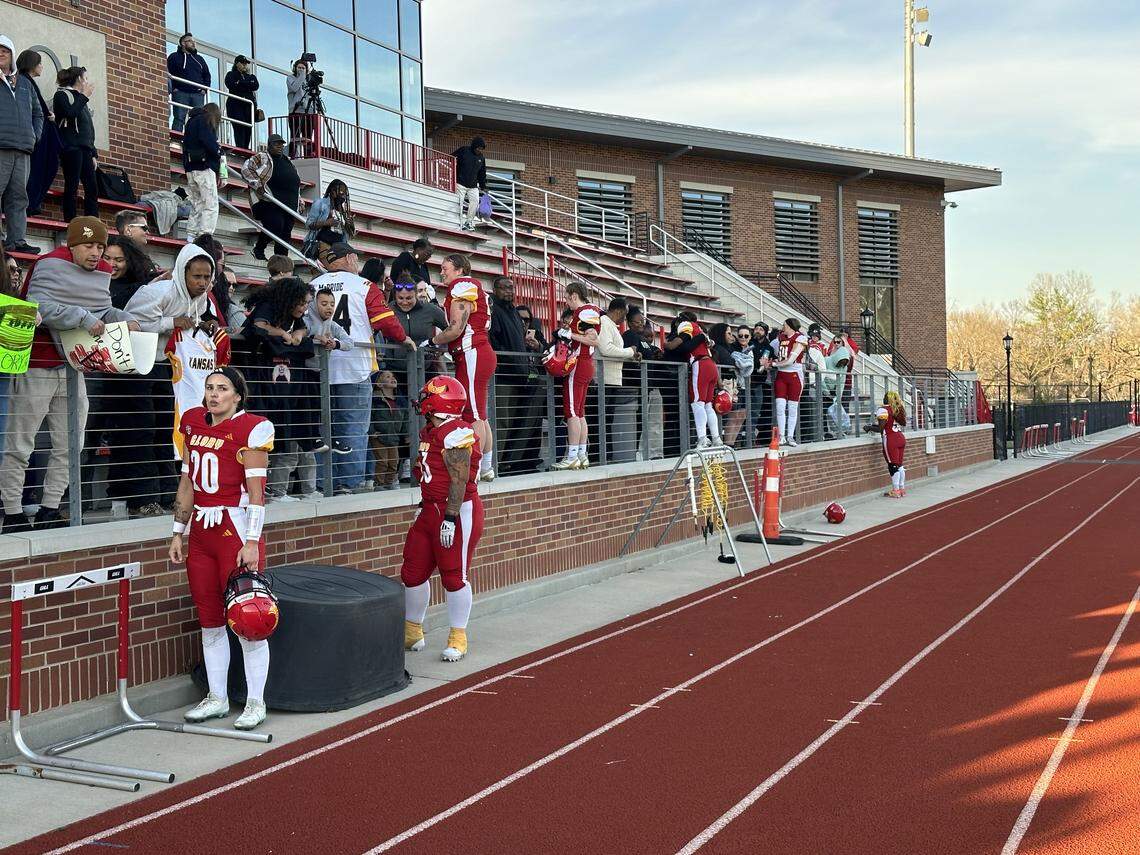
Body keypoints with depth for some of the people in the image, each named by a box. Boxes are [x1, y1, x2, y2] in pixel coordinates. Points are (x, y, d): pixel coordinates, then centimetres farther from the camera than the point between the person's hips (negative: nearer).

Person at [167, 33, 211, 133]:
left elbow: (207, 75, 25)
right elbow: (168, 73, 2)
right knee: (179, 119, -12)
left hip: (198, 94, 4)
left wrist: (204, 89, 9)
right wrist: (173, 88, -9)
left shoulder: (199, 59, 25)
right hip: (180, 93, -4)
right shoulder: (174, 57, 10)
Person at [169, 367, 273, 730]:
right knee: (209, 620, 12)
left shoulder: (251, 429, -9)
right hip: (200, 533, 7)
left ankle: (255, 702, 9)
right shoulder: (192, 422, 10)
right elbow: (187, 484, 16)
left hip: (237, 531, -6)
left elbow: (256, 492, -11)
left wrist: (251, 542, -16)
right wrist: (178, 533, 14)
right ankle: (217, 698, 24)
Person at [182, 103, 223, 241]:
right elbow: (209, 142, -18)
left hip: (191, 168, 9)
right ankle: (205, 238, -16)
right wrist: (218, 151, 4)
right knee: (211, 205, -10)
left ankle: (191, 235, 9)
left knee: (198, 204, 12)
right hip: (204, 167, -9)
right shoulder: (203, 121, -3)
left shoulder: (192, 121, 24)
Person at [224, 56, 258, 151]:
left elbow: (256, 86, 4)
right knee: (239, 128, -15)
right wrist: (248, 86, -4)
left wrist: (240, 83, -3)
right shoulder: (231, 74, 13)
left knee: (248, 129, -6)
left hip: (249, 105, 4)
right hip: (235, 105, -4)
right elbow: (231, 85, -8)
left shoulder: (250, 76, 24)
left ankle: (246, 149, -7)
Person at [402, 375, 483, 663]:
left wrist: (450, 519, -23)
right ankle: (412, 632, 27)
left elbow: (459, 481, -22)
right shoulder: (431, 432, 13)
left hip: (459, 512, -10)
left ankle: (458, 638, 15)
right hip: (431, 510, 10)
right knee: (412, 572, 12)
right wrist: (423, 507, 23)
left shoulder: (456, 434, -19)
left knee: (454, 577, 0)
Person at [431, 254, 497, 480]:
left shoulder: (461, 286, -6)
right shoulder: (474, 288, 22)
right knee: (479, 415, 11)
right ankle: (486, 467, 15)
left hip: (472, 354, -10)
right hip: (483, 352, 10)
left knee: (474, 415, -10)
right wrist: (439, 339, 13)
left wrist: (432, 340, -2)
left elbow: (456, 329, -14)